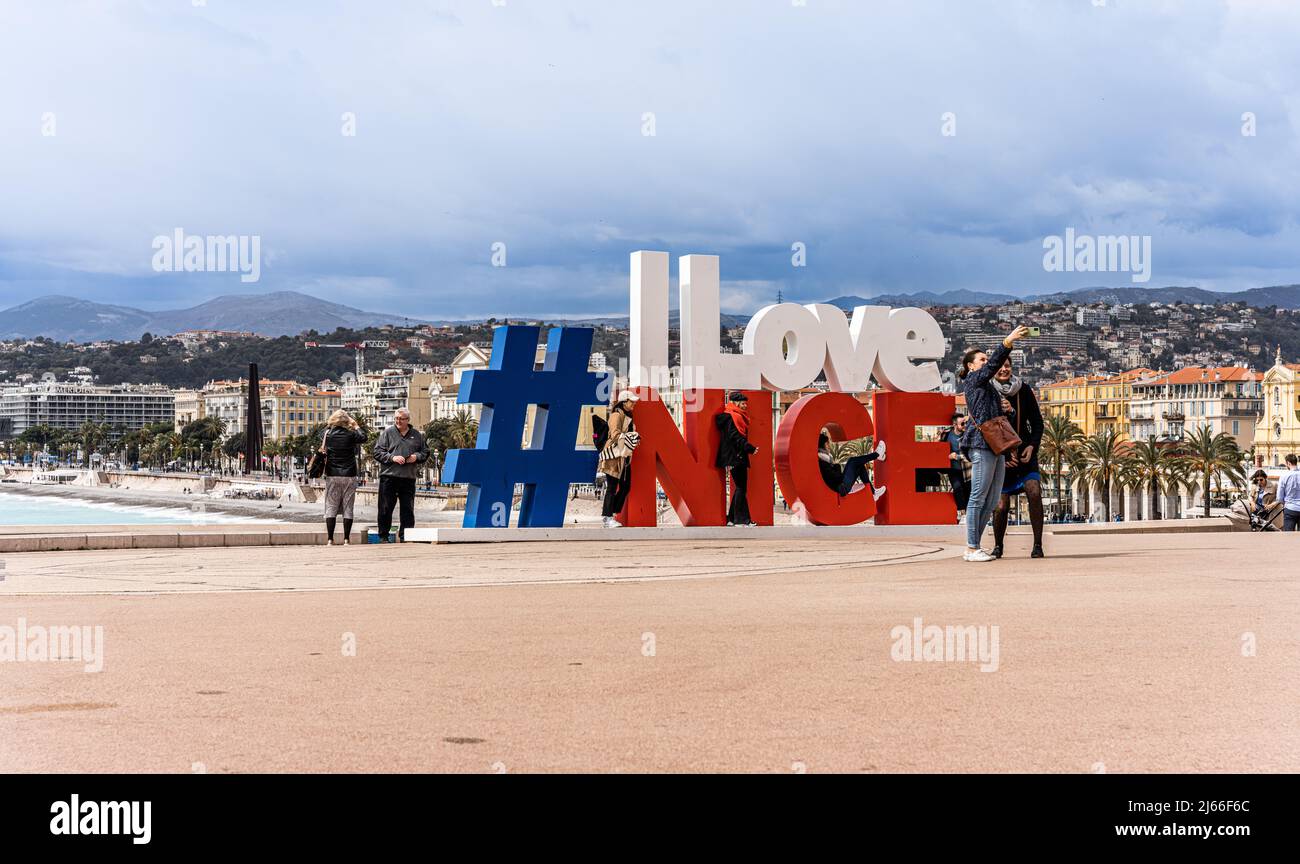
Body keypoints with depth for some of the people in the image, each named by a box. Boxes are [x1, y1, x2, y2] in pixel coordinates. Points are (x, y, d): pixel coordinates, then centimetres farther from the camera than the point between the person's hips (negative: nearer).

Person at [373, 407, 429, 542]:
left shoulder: (416, 435, 12)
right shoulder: (388, 433, 4)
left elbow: (425, 453, 17)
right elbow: (378, 452, 0)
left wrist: (416, 457, -4)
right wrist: (392, 458, -14)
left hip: (409, 477, 2)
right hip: (389, 476, -2)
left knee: (408, 509, 4)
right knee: (386, 508, 0)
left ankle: (405, 536, 11)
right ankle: (383, 536, 7)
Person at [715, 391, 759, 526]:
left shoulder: (737, 416, 19)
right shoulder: (731, 417, -13)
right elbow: (735, 437, -21)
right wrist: (751, 448, -22)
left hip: (738, 457, 10)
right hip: (735, 457, -10)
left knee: (739, 487, 12)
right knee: (740, 487, -8)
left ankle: (732, 518, 15)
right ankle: (741, 519, -7)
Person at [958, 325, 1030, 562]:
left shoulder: (987, 386, 25)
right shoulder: (972, 380, 0)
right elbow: (993, 364, -13)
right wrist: (1009, 340, -19)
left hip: (996, 447, 9)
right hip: (981, 446, -9)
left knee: (992, 501, 7)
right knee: (978, 497, -8)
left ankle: (975, 546, 11)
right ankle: (971, 549, -6)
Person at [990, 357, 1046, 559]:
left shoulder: (1024, 390, 1)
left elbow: (1037, 422, 7)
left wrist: (1032, 446, -9)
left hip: (1024, 452, 2)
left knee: (1034, 492, -18)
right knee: (1001, 505, -5)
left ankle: (1037, 544, -10)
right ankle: (998, 546, 20)